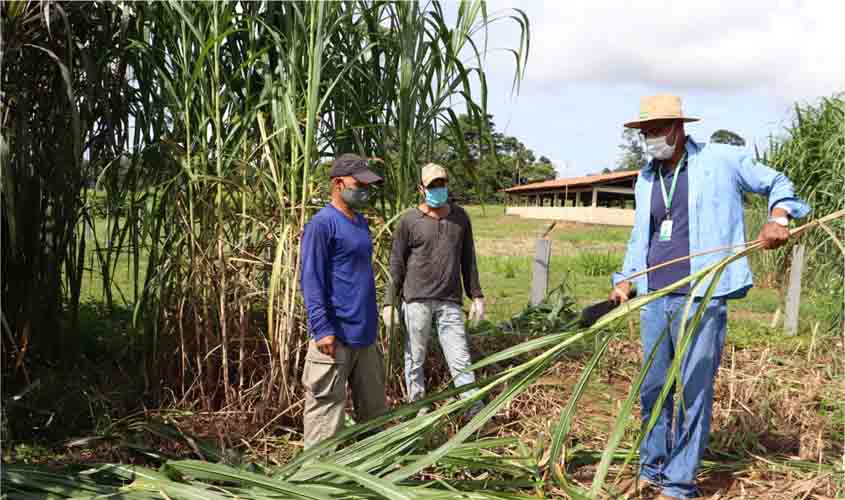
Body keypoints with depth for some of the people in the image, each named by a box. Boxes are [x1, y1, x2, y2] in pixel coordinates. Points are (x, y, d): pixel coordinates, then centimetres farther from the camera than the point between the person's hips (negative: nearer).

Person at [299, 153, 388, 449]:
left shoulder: (360, 222, 14)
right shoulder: (322, 224, -11)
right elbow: (310, 281, -15)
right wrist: (322, 330, -20)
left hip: (366, 335, 9)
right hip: (336, 337, -9)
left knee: (375, 407, 16)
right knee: (326, 405, 0)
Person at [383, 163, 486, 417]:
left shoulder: (460, 217, 9)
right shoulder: (409, 220, -1)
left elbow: (467, 260, 15)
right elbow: (396, 264, 1)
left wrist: (476, 295, 11)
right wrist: (389, 302, -3)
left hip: (450, 301, 2)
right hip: (416, 300, -2)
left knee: (460, 359, 0)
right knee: (415, 359, 6)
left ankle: (477, 413, 4)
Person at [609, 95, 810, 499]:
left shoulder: (721, 161, -2)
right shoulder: (646, 179, 14)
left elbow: (777, 183, 9)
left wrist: (778, 218, -9)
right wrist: (625, 281, 13)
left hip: (701, 300, -5)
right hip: (654, 299, 6)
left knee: (693, 394, -2)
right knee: (652, 390, 12)